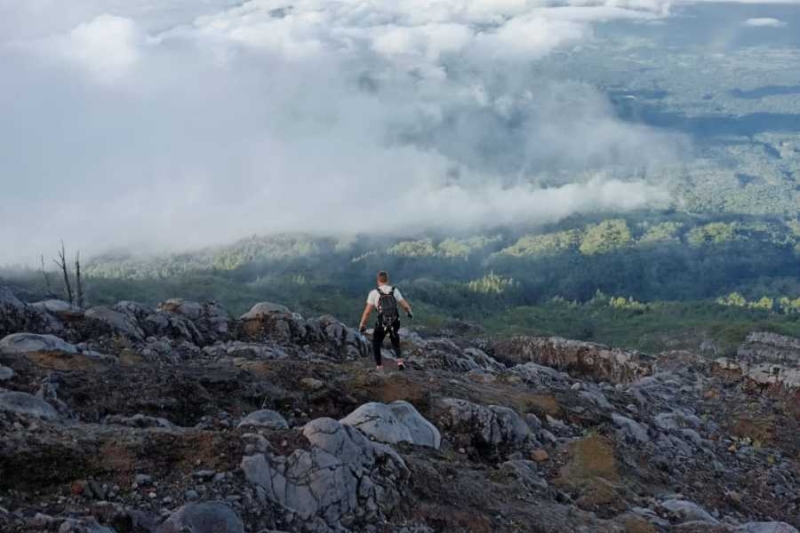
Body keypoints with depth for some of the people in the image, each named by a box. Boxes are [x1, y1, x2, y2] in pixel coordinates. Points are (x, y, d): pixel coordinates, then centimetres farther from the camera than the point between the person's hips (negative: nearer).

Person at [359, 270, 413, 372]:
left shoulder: (374, 293, -7)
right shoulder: (395, 290, 0)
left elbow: (367, 311, -8)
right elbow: (405, 305, 3)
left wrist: (362, 325, 1)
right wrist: (409, 313, 24)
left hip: (382, 324, -2)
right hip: (395, 323, 2)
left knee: (376, 343, 22)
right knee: (395, 342, 27)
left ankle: (379, 366, 20)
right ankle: (400, 361, 6)